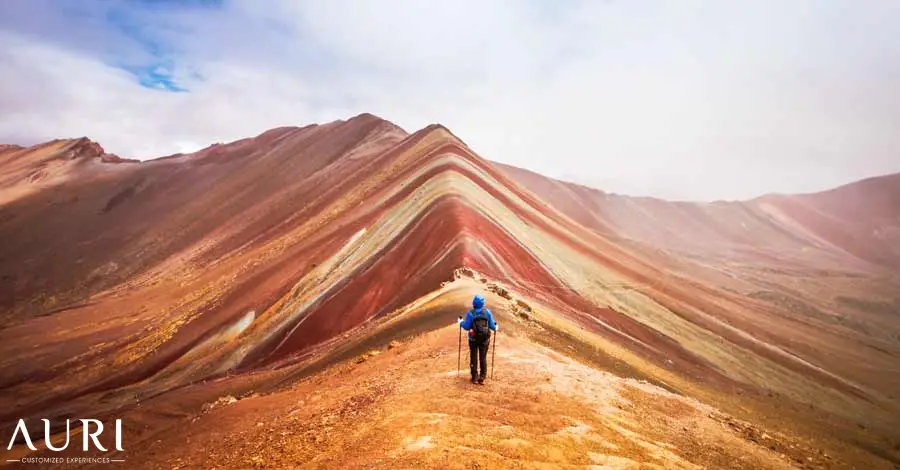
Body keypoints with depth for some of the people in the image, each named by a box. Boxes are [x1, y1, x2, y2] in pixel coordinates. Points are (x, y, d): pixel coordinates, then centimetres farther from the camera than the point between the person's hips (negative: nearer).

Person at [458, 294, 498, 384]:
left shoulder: (470, 313, -12)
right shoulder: (487, 312, -8)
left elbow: (466, 327, -9)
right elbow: (492, 325, -5)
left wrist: (461, 322, 11)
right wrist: (495, 327, 18)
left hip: (473, 338, -1)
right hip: (485, 339, 1)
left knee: (473, 358, 12)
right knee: (483, 358, 11)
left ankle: (474, 377, 17)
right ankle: (482, 378, 12)